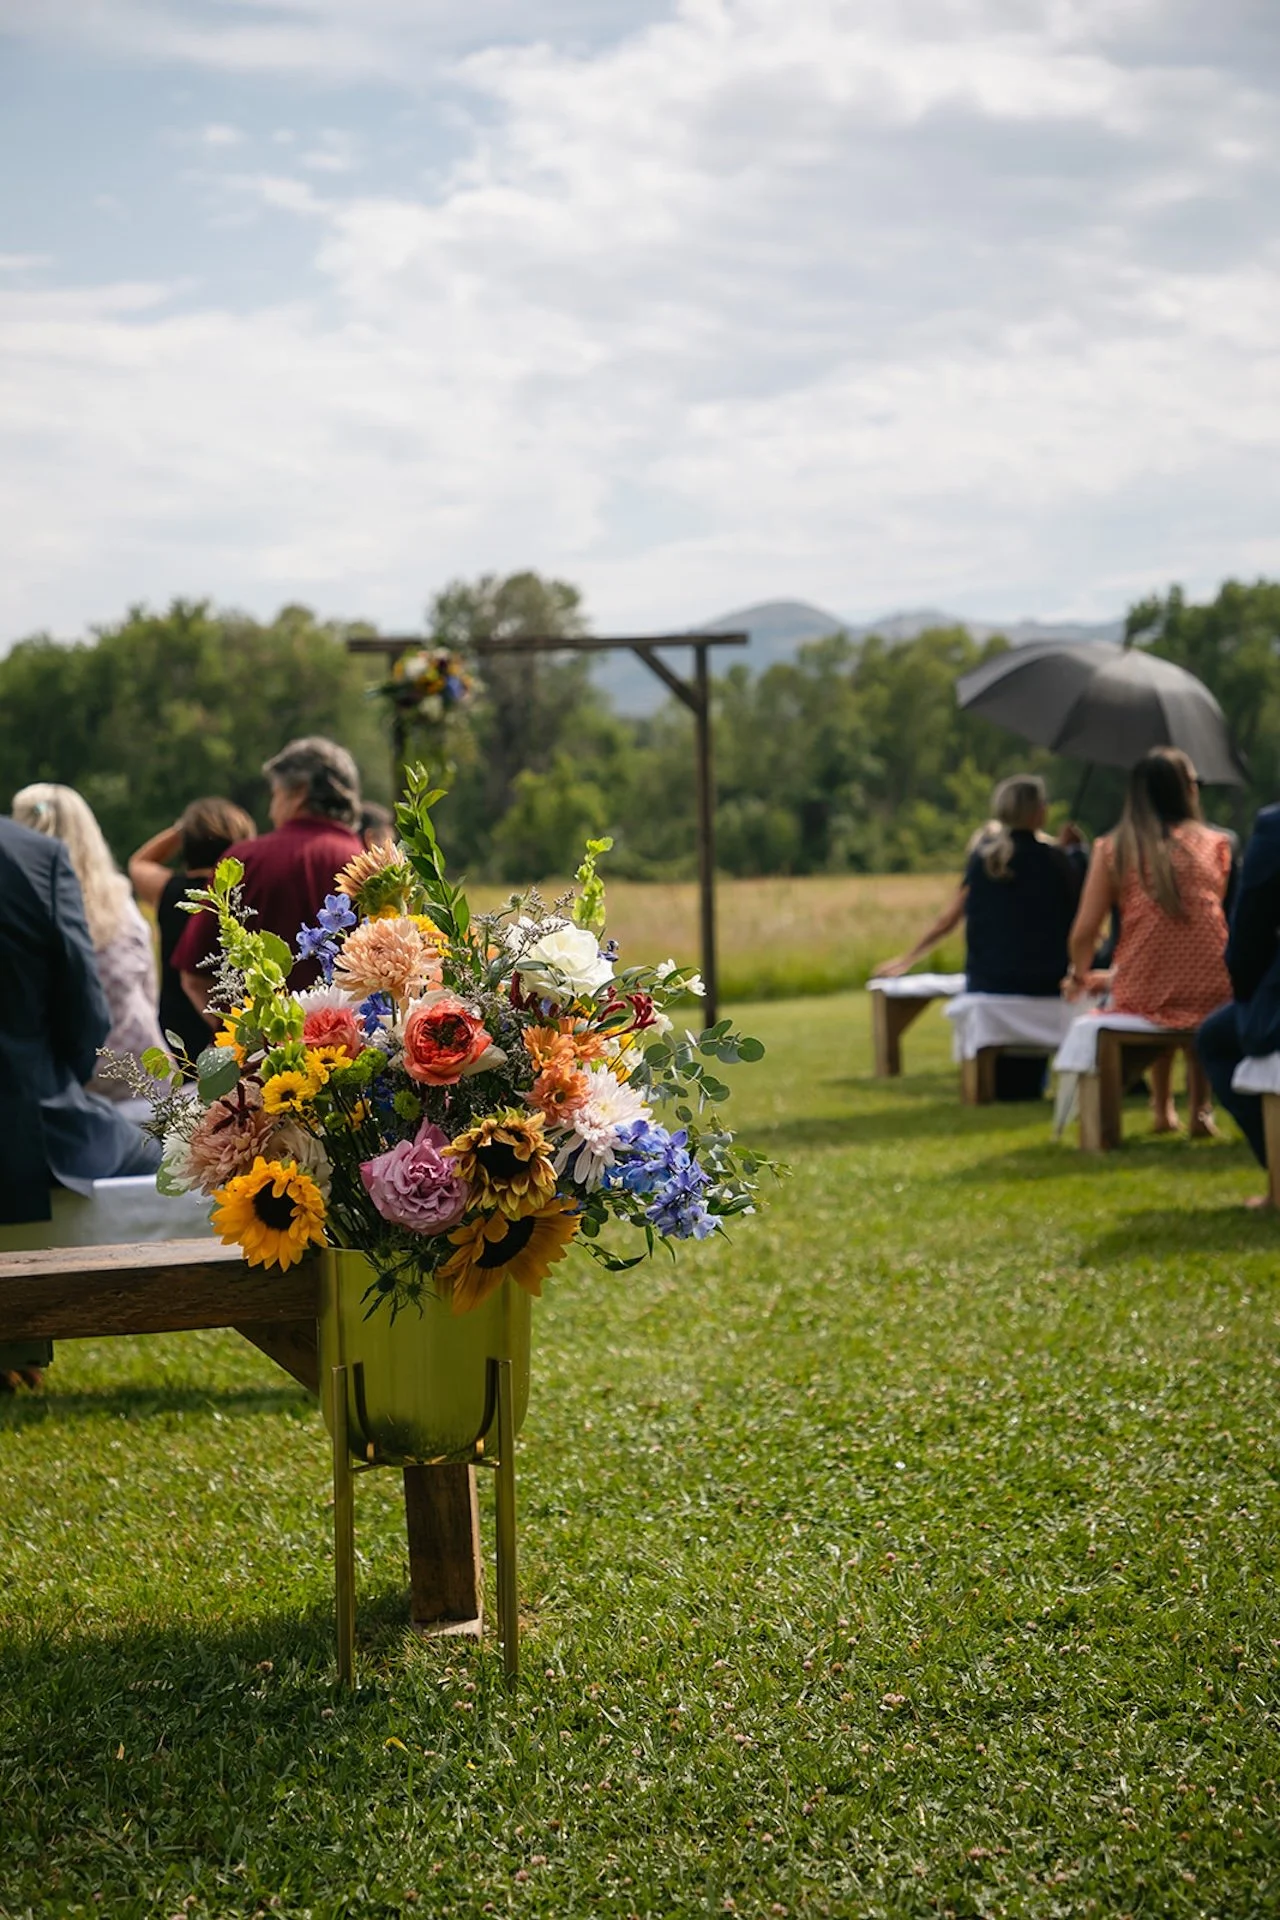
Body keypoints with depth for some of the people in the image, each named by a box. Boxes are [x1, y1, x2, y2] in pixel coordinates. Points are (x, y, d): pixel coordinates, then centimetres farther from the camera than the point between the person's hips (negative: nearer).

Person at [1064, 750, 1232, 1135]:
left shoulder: (1113, 849, 2)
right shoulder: (1215, 844, 6)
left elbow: (1084, 933, -2)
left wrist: (1080, 978, 21)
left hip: (1142, 998, 0)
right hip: (1213, 995, 0)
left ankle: (1163, 1110, 34)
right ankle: (1200, 1110, 29)